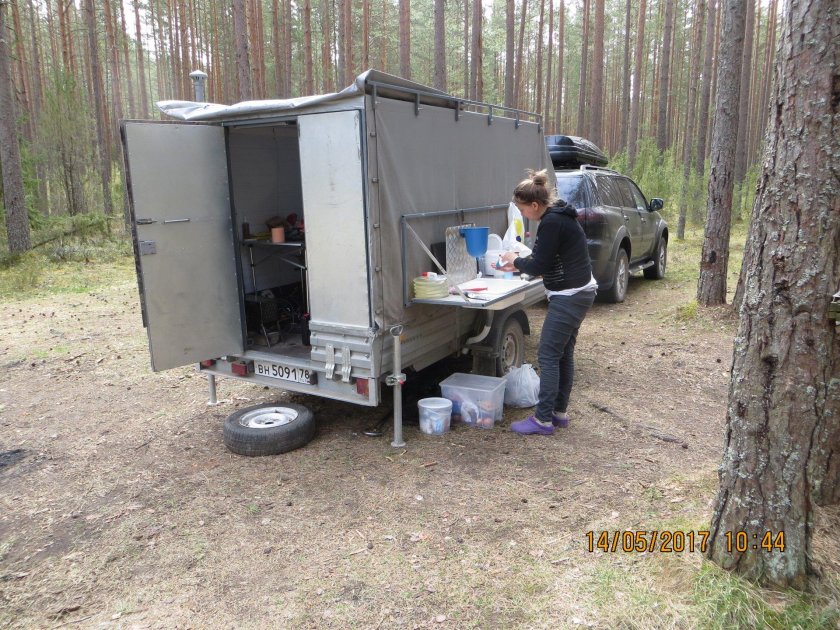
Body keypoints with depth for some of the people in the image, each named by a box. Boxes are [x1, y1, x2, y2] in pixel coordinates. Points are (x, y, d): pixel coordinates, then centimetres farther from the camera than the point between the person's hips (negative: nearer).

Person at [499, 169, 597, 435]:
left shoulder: (552, 223, -20)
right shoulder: (558, 216, 12)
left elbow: (540, 265, -18)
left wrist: (516, 260, -1)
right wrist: (519, 265, 12)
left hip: (569, 297, -11)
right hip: (578, 292, 11)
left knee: (548, 355, -5)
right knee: (563, 353, 15)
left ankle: (543, 420, 1)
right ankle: (559, 412, 24)